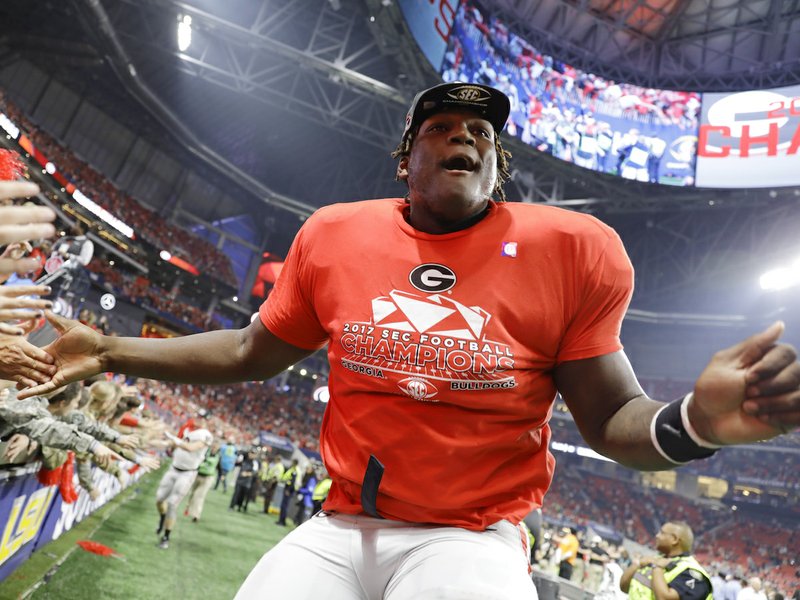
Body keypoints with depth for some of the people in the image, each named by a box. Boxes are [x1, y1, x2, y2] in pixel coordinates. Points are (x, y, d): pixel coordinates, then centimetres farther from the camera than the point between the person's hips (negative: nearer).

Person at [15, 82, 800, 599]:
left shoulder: (570, 249, -6)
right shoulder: (332, 235, 0)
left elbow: (609, 418, -2)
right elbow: (252, 353, 11)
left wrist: (692, 421, -24)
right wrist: (110, 353, 8)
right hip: (339, 530, 3)